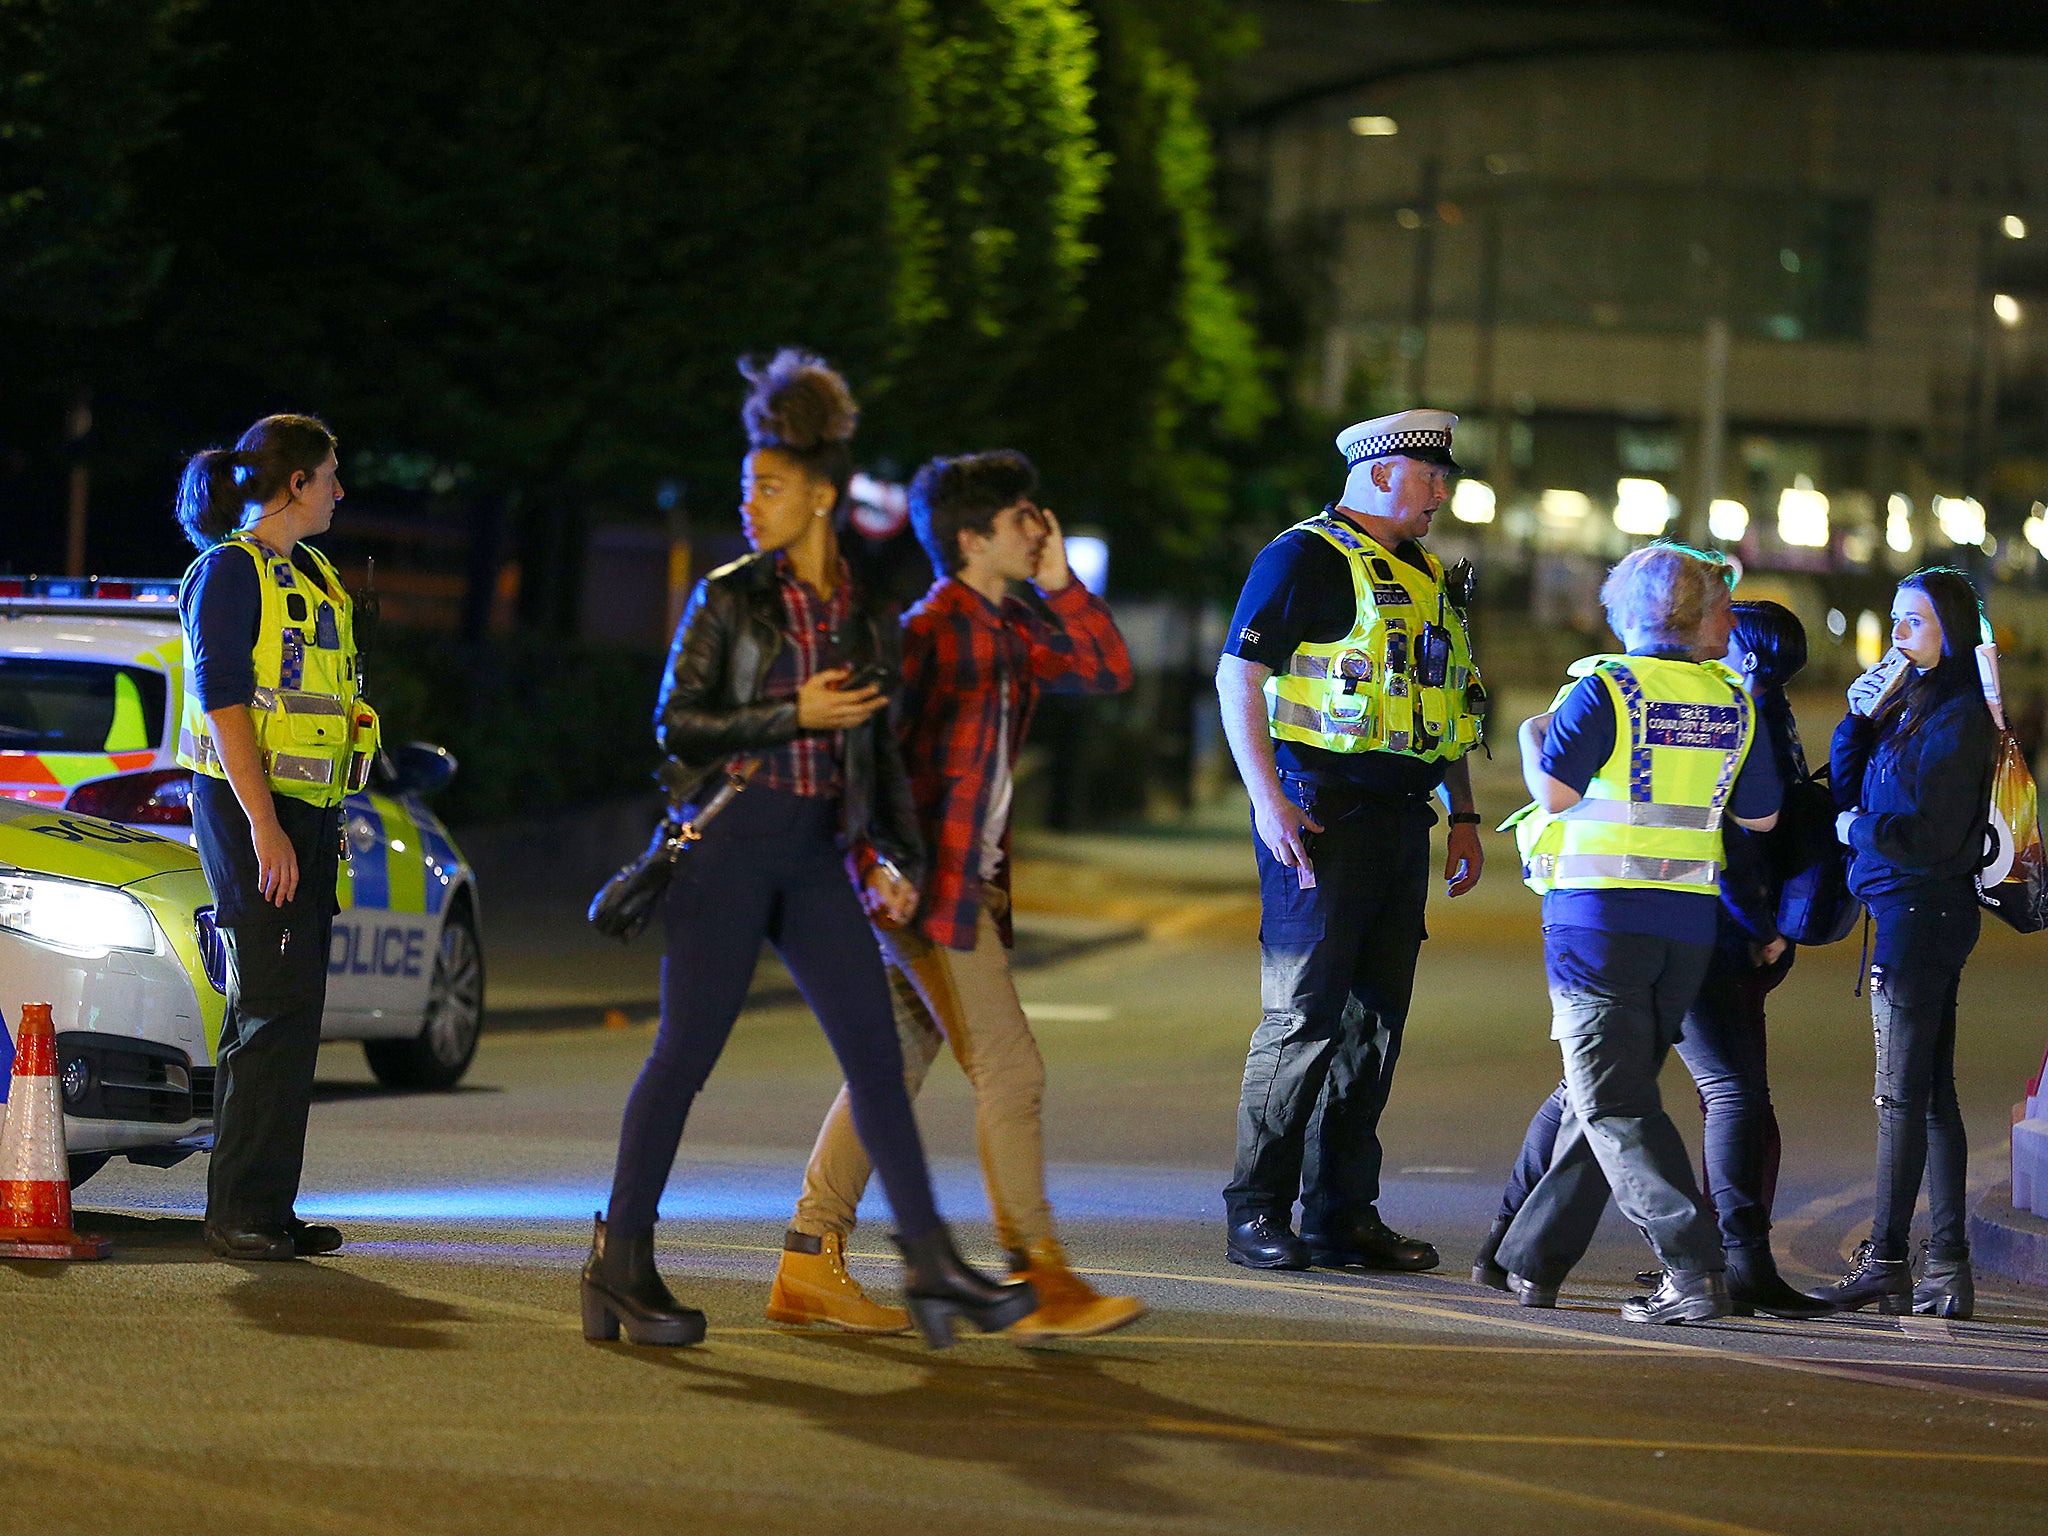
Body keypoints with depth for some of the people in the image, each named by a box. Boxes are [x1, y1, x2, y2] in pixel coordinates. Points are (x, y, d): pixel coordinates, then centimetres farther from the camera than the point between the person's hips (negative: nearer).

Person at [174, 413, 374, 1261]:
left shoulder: (312, 578, 17)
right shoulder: (229, 573, -9)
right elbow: (222, 702, -16)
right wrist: (265, 827, -21)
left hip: (307, 809, 9)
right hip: (248, 806, -9)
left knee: (289, 1010, 7)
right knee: (273, 1007, -12)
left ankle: (268, 1208, 9)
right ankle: (241, 1211, -10)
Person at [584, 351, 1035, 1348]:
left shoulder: (863, 617, 11)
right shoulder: (729, 599, -1)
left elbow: (877, 749, 18)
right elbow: (676, 725, -5)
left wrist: (895, 857, 9)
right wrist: (796, 715, -14)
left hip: (815, 852, 4)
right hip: (729, 841, -4)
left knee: (874, 1049, 0)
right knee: (686, 1050, -3)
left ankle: (929, 1264, 2)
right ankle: (620, 1260, 4)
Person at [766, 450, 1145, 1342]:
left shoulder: (1007, 631, 15)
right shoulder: (933, 630, -13)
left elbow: (1106, 672, 15)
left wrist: (1058, 583, 6)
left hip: (969, 883, 10)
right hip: (930, 885, -10)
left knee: (895, 1068, 9)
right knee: (1009, 1068, -8)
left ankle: (810, 1268, 11)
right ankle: (1041, 1280, -6)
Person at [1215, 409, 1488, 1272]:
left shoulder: (1427, 577, 20)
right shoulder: (1304, 558, -6)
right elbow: (1239, 676, -11)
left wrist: (1463, 815, 19)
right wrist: (1267, 802, -18)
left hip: (1402, 815, 8)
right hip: (1322, 811, -8)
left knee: (1374, 1021, 7)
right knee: (1304, 1015, -9)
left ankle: (1344, 1215, 11)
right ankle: (1257, 1215, -4)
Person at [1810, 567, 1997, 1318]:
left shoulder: (1960, 717, -12)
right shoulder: (1912, 704, 16)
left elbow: (1931, 832, -17)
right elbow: (1849, 789, 17)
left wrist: (1860, 828, -2)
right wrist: (1859, 716, 4)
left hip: (1923, 910, -10)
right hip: (1905, 912, 10)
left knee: (1904, 1092, -8)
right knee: (1929, 1093, 8)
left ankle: (1887, 1259, -8)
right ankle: (1947, 1268, 8)